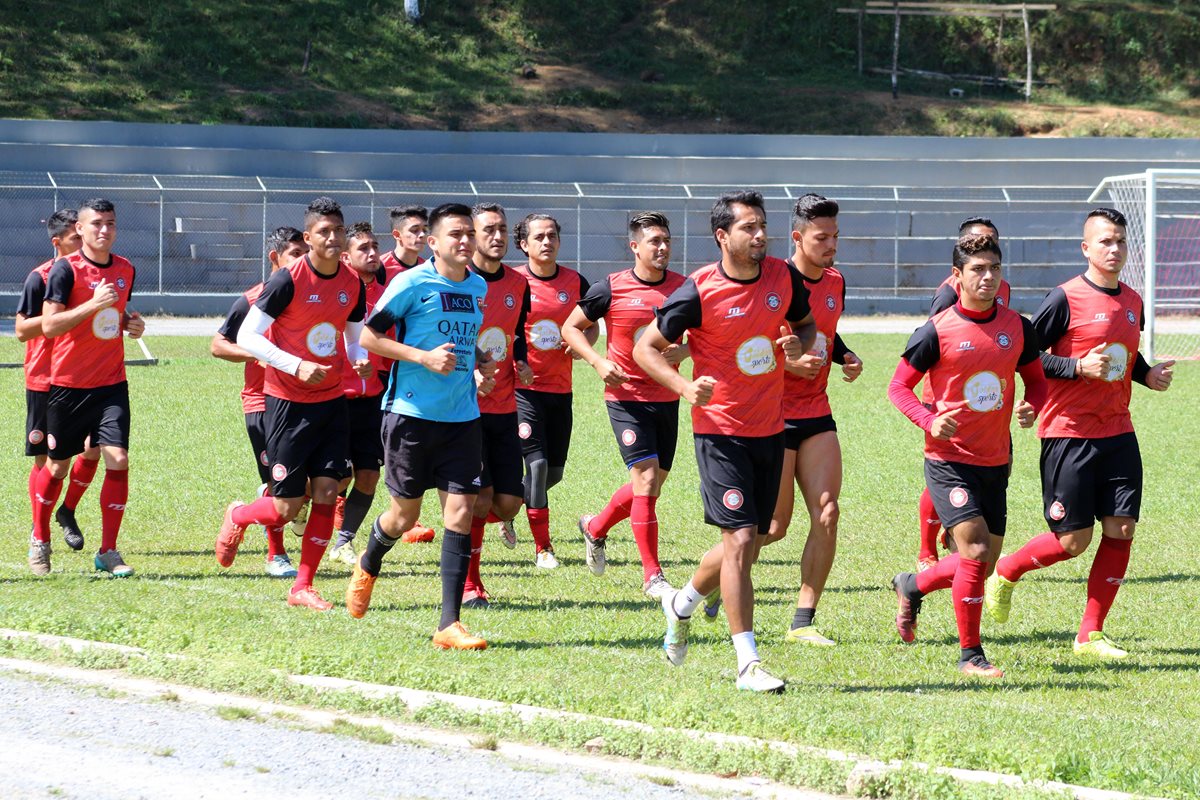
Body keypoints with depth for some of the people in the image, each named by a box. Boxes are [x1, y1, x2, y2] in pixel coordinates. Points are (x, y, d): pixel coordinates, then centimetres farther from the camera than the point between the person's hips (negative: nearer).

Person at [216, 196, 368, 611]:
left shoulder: (353, 284, 4)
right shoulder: (288, 280, -15)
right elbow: (247, 336, -14)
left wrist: (361, 359, -5)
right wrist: (297, 366, -23)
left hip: (332, 400, 5)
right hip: (288, 401, -5)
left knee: (327, 492, -2)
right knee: (286, 507, -3)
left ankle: (303, 587, 9)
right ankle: (238, 516, 31)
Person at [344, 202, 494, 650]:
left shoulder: (478, 287, 10)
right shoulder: (411, 283, -9)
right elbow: (369, 336, -8)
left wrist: (478, 365, 8)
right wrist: (424, 357, -17)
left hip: (462, 416, 4)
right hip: (412, 411, -4)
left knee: (460, 513, -7)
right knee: (404, 515, 6)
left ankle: (449, 625, -6)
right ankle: (368, 567, 41)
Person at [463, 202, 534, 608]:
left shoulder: (518, 285, 9)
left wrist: (522, 363, 4)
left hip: (504, 407, 5)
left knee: (509, 500, -1)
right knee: (480, 495, -9)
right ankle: (469, 585, 5)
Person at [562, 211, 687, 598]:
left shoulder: (683, 287, 0)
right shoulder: (611, 288, -8)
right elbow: (571, 327, 2)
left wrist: (685, 351, -12)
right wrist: (598, 362, -13)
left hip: (667, 397, 4)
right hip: (626, 396, -4)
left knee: (651, 486, 12)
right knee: (646, 481, -13)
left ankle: (595, 527, 41)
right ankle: (652, 575, -6)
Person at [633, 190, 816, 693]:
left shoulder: (784, 278, 1)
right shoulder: (699, 291, -14)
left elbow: (806, 324, 19)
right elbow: (645, 349, -6)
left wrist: (800, 344, -5)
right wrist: (685, 387, -22)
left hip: (770, 428, 6)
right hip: (720, 430, -6)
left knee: (747, 544, 12)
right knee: (741, 538, -13)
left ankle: (683, 603, 41)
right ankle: (747, 664, -9)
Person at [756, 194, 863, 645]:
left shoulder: (835, 283, 8)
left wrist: (845, 357, 5)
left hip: (816, 414, 6)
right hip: (772, 417, -6)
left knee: (827, 513, -7)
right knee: (774, 526, -4)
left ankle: (803, 621, -1)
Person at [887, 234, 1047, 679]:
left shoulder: (1018, 328, 3)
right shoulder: (937, 332, -10)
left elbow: (1036, 380, 15)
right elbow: (899, 386, -3)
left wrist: (1032, 408, -8)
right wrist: (929, 421, -20)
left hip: (996, 462, 5)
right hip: (949, 460, -5)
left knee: (980, 567, 10)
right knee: (975, 549, -18)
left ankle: (911, 587, 39)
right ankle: (970, 654, -4)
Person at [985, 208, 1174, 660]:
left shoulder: (1132, 302, 11)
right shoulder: (1066, 299, -10)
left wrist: (1147, 374, 7)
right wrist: (1079, 367, -20)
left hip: (1118, 433, 6)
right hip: (1069, 435, -6)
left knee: (1122, 530, -3)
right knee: (1073, 541, -5)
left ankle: (1090, 635, 7)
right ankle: (1004, 573, 23)